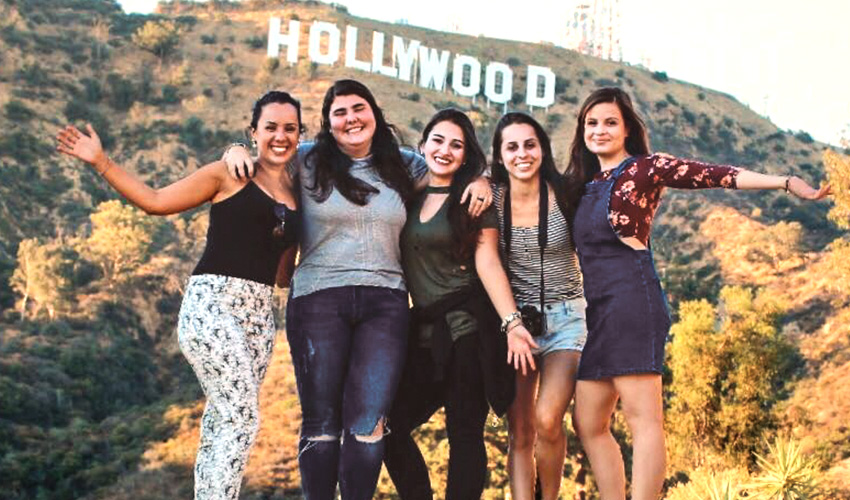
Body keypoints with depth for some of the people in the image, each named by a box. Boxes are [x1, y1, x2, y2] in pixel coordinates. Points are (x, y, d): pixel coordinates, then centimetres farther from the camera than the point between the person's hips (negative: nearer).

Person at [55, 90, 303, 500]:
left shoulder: (295, 193, 15)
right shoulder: (228, 175, 1)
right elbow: (155, 201, 3)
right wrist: (100, 161, -2)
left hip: (259, 313, 6)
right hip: (212, 303, -6)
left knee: (222, 421, 6)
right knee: (242, 419, -14)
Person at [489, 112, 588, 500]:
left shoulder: (564, 194, -5)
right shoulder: (491, 200, -1)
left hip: (565, 318, -2)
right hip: (514, 321, 2)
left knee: (547, 420, -18)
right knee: (519, 433, 1)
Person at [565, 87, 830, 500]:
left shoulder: (645, 168, 0)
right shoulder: (584, 183, 20)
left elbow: (714, 175, -9)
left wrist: (786, 182, -19)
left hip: (631, 298, -8)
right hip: (596, 307, 8)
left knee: (642, 418, -10)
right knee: (588, 424, 7)